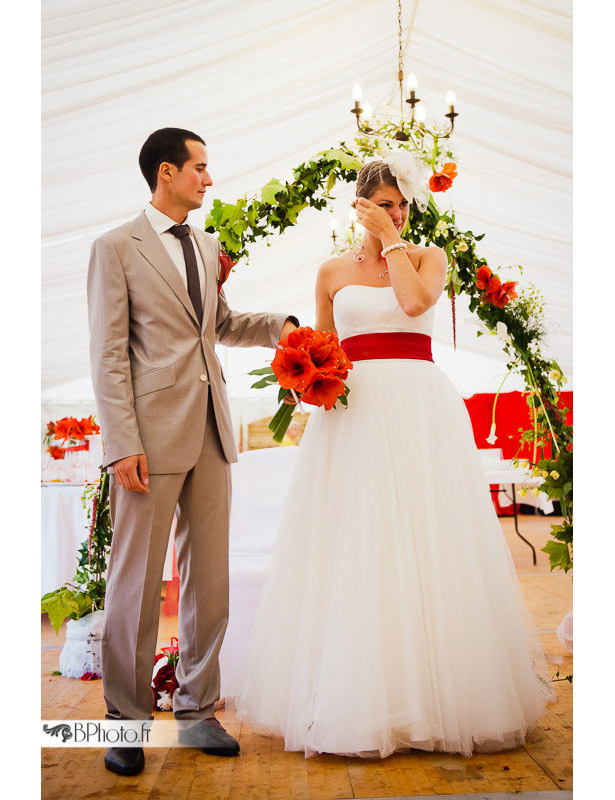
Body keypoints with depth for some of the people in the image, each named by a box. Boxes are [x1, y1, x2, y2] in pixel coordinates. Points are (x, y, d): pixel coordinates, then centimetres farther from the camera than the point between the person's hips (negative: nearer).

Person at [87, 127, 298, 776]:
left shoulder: (206, 247, 17)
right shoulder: (116, 249, -3)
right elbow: (107, 355, -8)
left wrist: (277, 326, 12)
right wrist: (123, 447, -15)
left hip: (211, 431, 6)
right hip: (153, 435, -6)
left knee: (208, 578, 11)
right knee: (137, 582, 3)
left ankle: (196, 710, 26)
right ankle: (127, 720, 21)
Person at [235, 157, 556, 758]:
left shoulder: (428, 257, 10)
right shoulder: (333, 271, 14)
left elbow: (415, 302, -12)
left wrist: (392, 240, -3)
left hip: (420, 409, -1)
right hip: (353, 410, 1)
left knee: (425, 543, -1)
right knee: (353, 546, -1)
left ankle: (437, 689, 14)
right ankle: (357, 700, 12)